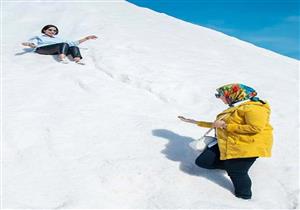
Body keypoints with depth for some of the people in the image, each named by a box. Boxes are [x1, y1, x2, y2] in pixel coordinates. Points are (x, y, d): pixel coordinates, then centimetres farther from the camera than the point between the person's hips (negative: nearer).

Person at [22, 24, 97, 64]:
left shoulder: (58, 39, 39)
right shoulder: (38, 37, 31)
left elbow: (73, 43, 34)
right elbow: (34, 44, 10)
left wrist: (86, 38, 29)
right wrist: (28, 44, -16)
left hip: (58, 50, 4)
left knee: (74, 47, -26)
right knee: (64, 44, -32)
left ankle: (78, 60, -56)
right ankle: (62, 59, -60)